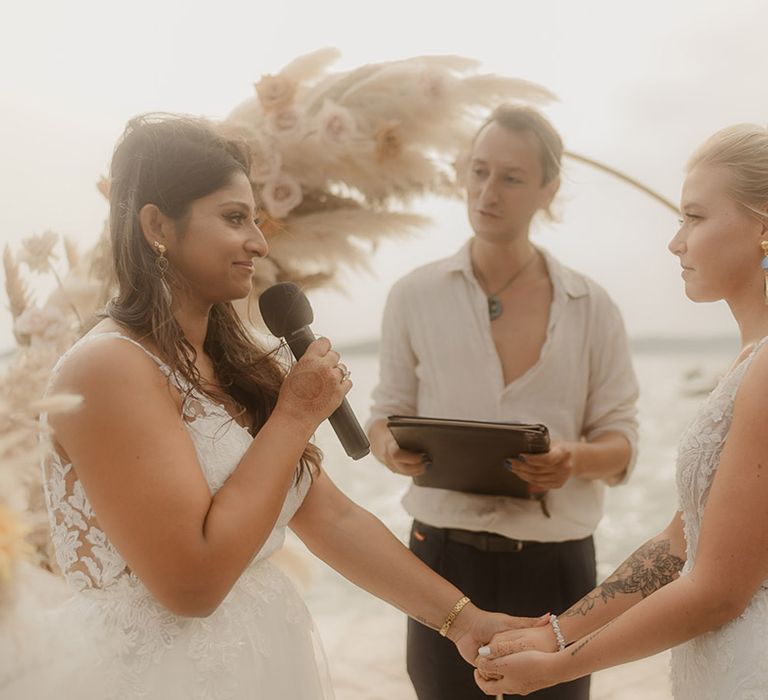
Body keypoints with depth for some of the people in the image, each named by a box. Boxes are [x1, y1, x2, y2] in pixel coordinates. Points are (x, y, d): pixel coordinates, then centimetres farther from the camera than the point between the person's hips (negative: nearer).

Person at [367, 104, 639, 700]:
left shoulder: (592, 308, 0)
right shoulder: (415, 296, 0)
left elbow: (621, 439, 3)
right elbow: (386, 415, 7)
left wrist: (576, 459, -19)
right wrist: (393, 448, -16)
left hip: (556, 566, 1)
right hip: (445, 557, 0)